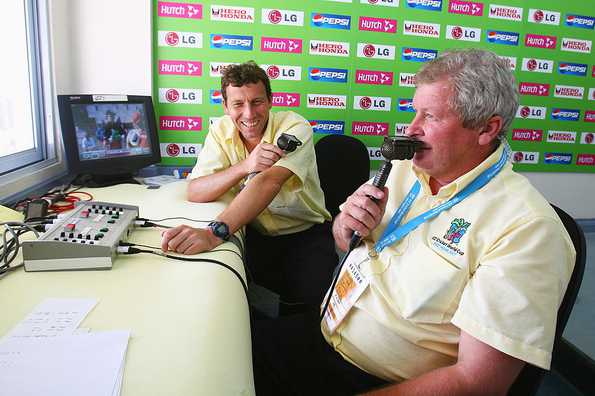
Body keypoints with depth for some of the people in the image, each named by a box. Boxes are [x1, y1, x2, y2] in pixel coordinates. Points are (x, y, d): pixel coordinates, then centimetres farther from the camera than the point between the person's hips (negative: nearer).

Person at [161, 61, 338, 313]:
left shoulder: (295, 128, -17)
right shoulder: (222, 130, -3)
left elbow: (269, 183, -36)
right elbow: (194, 192, -13)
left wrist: (215, 232, -51)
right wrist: (245, 166, -31)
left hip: (305, 233, -3)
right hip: (256, 234, 3)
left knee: (309, 290, -29)